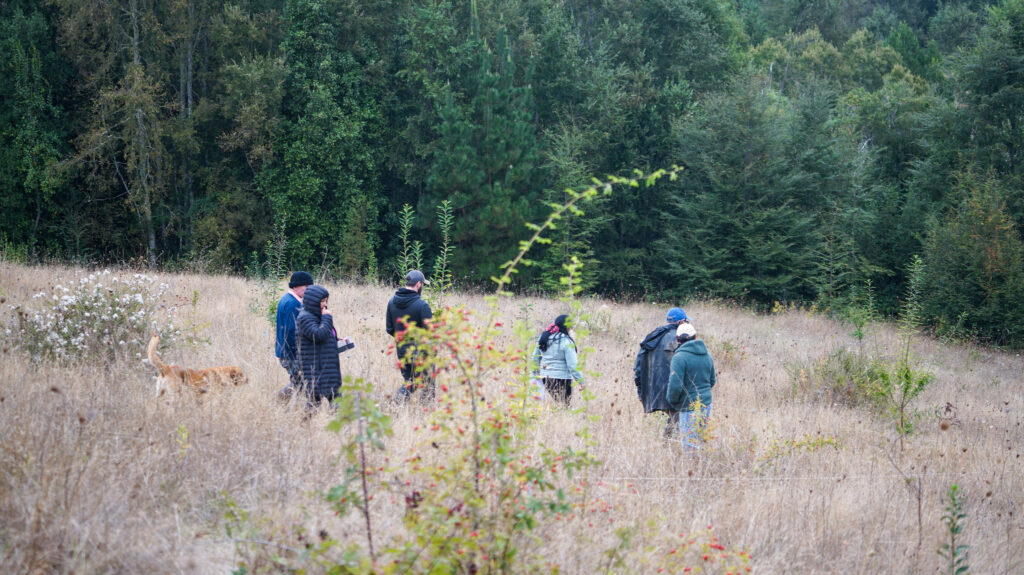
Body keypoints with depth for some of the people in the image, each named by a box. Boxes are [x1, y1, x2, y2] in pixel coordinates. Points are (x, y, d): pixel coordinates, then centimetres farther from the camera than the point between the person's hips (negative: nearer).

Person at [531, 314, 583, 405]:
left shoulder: (543, 338, 7)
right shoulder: (566, 342, -14)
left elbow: (535, 359, 15)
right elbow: (572, 365, -16)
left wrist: (536, 373, 26)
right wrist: (581, 381, -9)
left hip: (545, 377, 7)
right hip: (562, 378, -7)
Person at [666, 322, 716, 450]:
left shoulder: (679, 358, -15)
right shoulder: (706, 355, 9)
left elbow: (675, 386, -19)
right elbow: (712, 381, 18)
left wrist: (672, 401, -1)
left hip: (690, 408, -7)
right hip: (706, 405, 7)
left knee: (689, 445, -3)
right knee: (699, 441, 15)